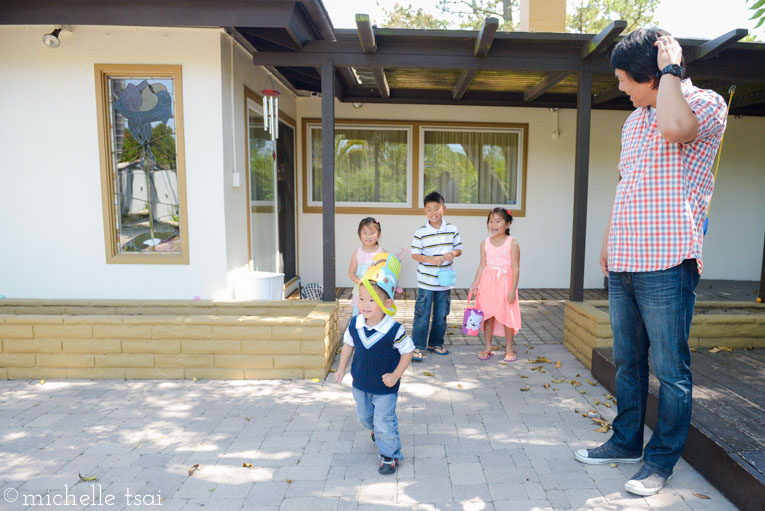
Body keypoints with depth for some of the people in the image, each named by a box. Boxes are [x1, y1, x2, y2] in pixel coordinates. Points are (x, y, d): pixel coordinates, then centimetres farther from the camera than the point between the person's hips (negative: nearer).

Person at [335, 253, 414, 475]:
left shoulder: (394, 330, -28)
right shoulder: (355, 324, -14)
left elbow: (407, 352, -16)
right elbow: (348, 344, 4)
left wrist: (395, 375, -21)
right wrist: (342, 368, 6)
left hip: (385, 388, -6)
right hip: (360, 383, 6)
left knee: (384, 422, 1)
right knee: (364, 416, 27)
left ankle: (390, 455, 26)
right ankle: (377, 431, 59)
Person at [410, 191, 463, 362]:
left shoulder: (452, 229, 1)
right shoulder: (420, 232, -7)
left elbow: (459, 249, 8)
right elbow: (415, 254, -6)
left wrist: (452, 254, -15)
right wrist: (431, 259, -22)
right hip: (426, 282, -3)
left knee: (441, 315, 13)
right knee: (422, 315, 0)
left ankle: (436, 343, 30)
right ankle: (417, 346, 11)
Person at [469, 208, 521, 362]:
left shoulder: (512, 244, -8)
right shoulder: (485, 243, 4)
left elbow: (515, 268, -8)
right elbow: (482, 266, 8)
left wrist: (513, 290, -12)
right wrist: (475, 283, 2)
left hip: (505, 283, -3)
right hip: (488, 282, 3)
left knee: (507, 316, 3)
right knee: (488, 315, 9)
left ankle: (509, 349, 20)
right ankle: (487, 348, 21)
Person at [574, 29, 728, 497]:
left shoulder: (705, 103, -4)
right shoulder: (633, 120, 17)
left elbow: (674, 127, -29)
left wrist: (670, 69, -13)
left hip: (666, 264, -7)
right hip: (623, 264, 7)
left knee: (670, 369, 3)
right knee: (628, 362, 16)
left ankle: (661, 459, 18)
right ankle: (627, 442, 31)